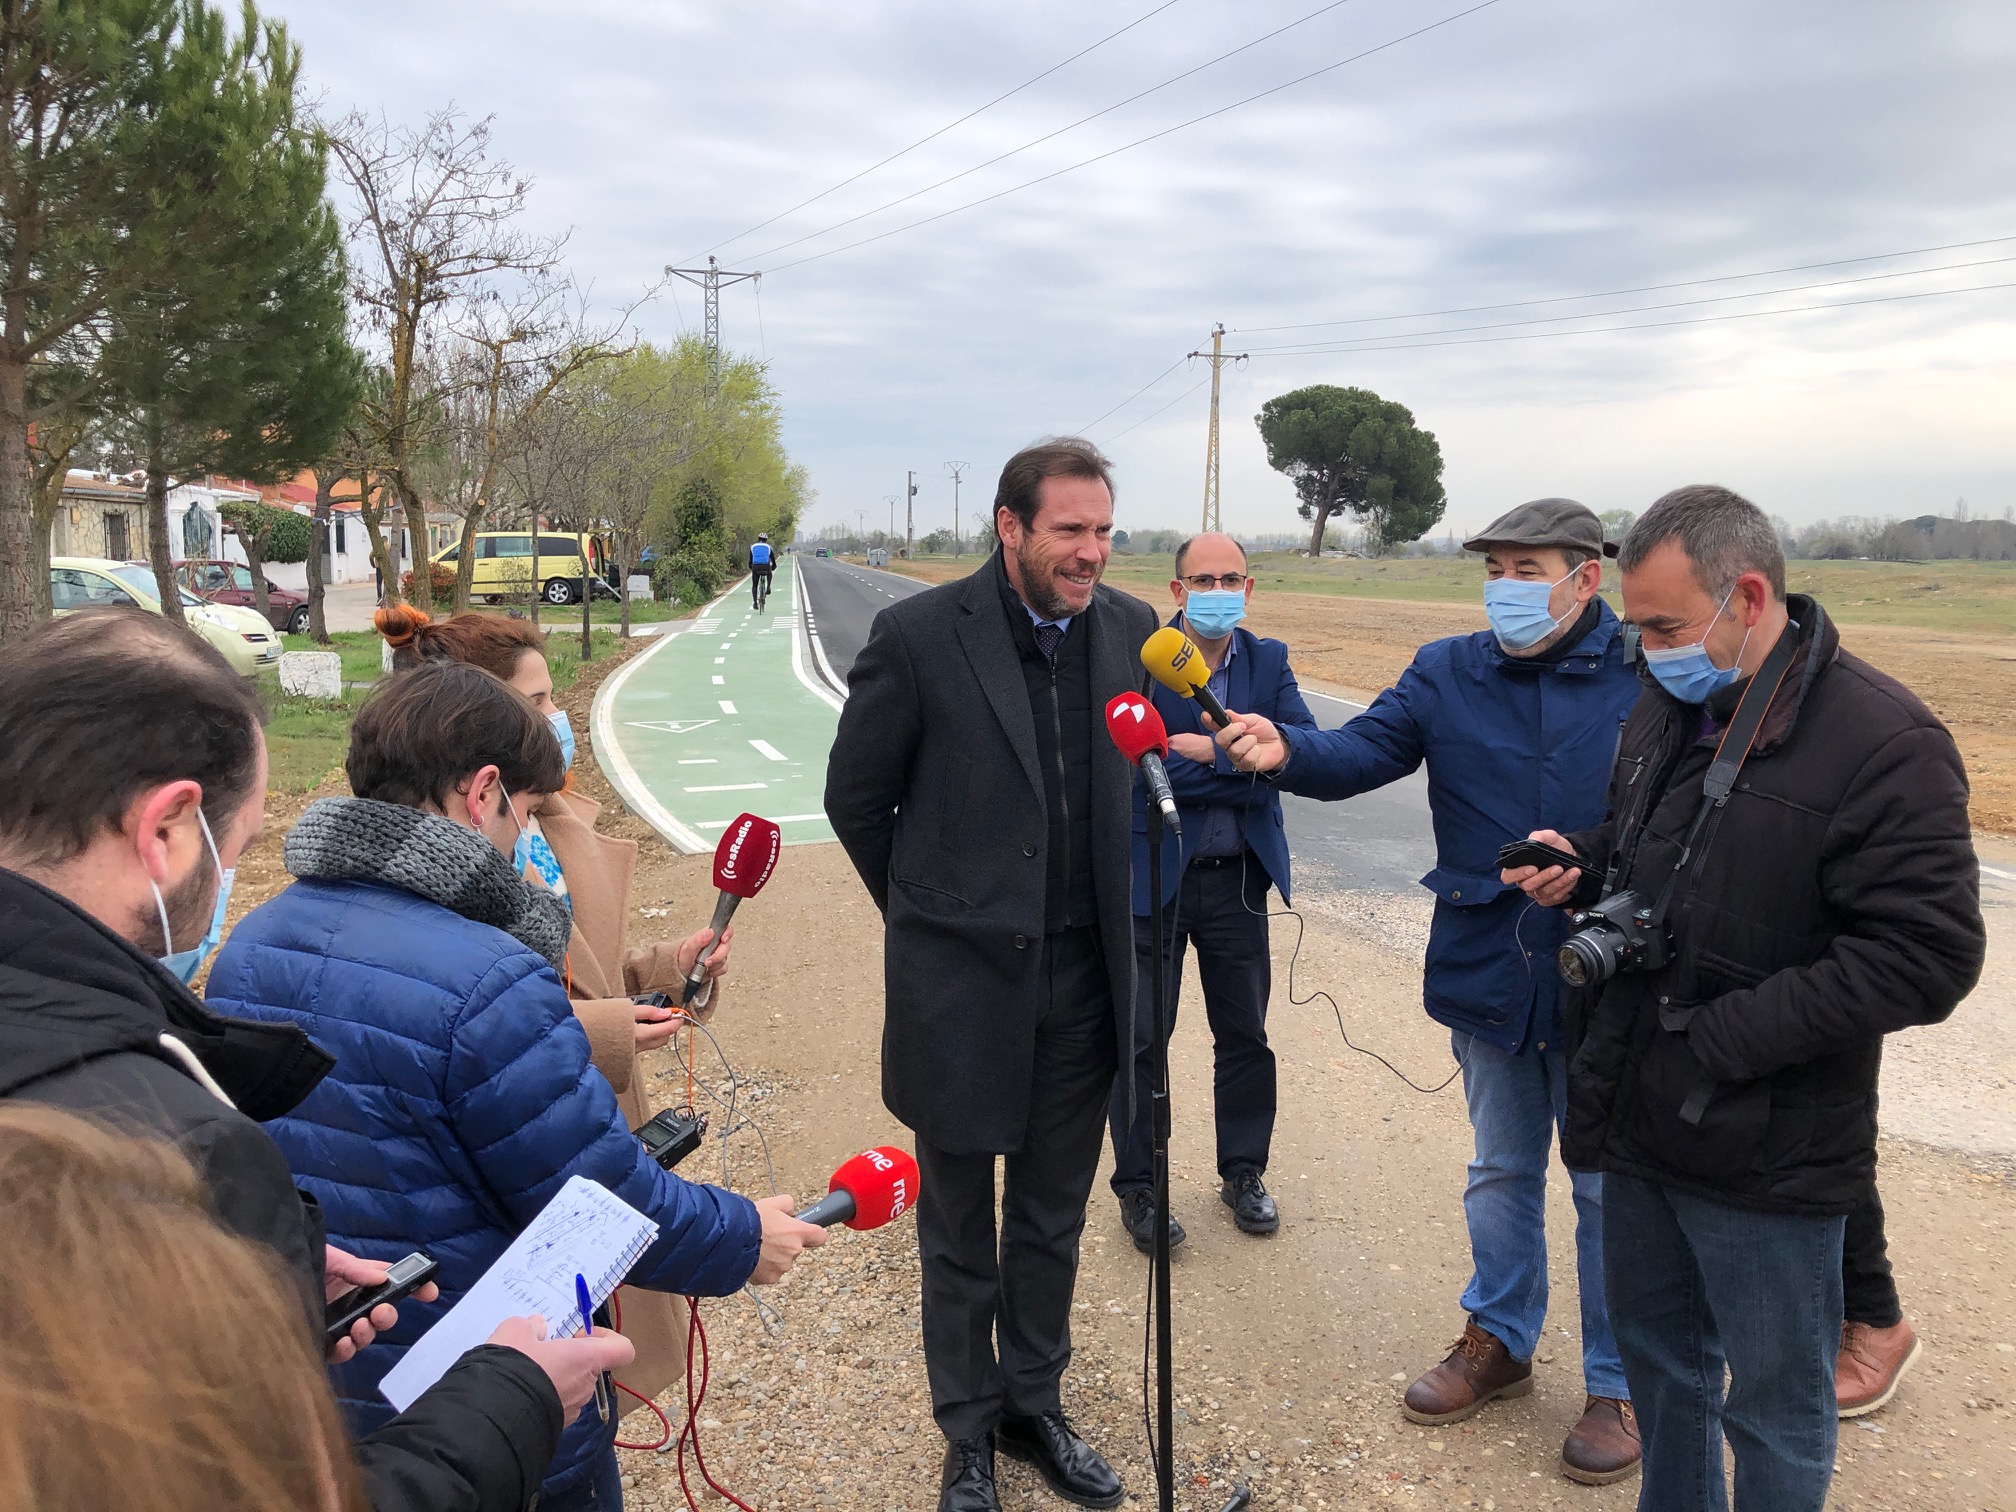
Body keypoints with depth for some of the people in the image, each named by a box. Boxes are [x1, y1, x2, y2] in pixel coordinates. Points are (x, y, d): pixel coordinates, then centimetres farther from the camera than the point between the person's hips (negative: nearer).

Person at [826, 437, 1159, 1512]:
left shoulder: (1130, 631, -1)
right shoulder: (919, 636, -14)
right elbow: (855, 797, -2)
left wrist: (1108, 918, 13)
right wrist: (930, 909, 7)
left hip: (1081, 979, 4)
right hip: (962, 980, -3)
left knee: (1053, 1219, 19)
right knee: (959, 1230, 14)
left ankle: (1034, 1403, 40)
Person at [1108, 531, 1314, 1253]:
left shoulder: (1268, 661, 4)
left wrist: (1210, 749, -20)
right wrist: (1247, 765, -16)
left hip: (1237, 878, 4)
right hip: (1151, 875, -4)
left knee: (1246, 1035, 16)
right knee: (1141, 1039, 7)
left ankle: (1242, 1173, 36)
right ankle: (1137, 1186, 25)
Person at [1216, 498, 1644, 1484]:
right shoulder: (1447, 672, 1)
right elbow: (1363, 751, -10)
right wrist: (1286, 754, -31)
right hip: (1486, 976, 3)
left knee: (1609, 1188, 12)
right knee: (1500, 1169, 21)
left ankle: (1618, 1382, 32)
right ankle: (1499, 1341, 42)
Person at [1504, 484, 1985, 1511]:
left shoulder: (1882, 741, -19)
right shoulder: (1667, 706, 5)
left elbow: (1927, 955, -23)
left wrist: (1723, 1039, -23)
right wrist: (1581, 862, 0)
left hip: (1767, 1153, -7)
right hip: (1638, 1118, 7)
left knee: (1775, 1407, 12)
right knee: (1654, 1347, 24)